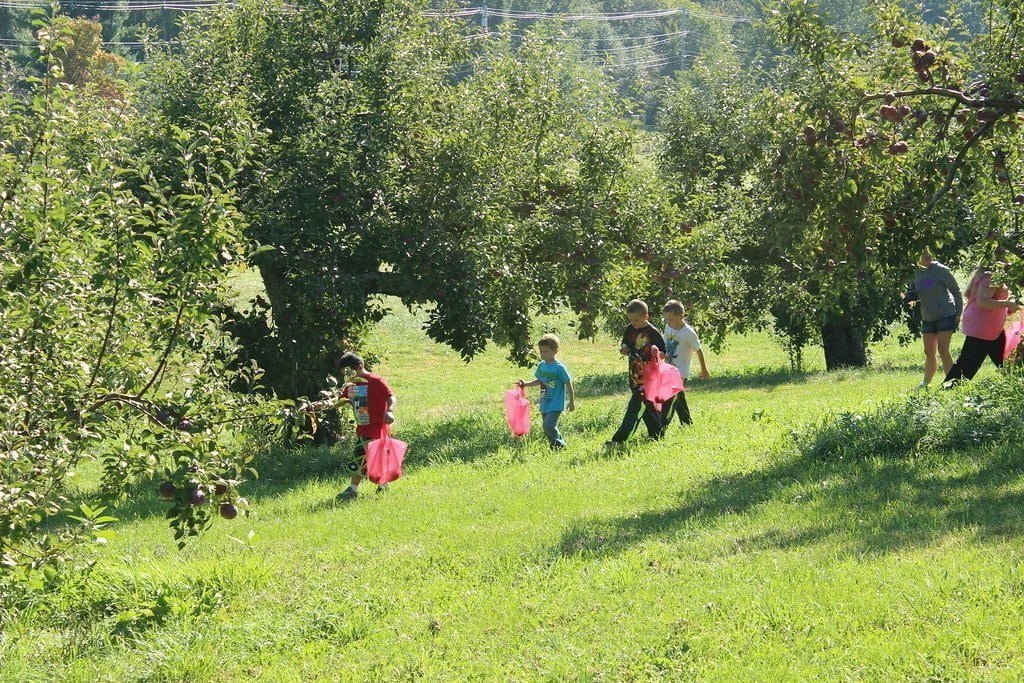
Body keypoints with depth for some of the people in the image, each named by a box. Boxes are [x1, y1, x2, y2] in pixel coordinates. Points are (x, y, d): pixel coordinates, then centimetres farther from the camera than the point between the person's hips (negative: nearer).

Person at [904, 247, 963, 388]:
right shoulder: (918, 272, 4)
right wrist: (910, 297, -4)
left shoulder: (941, 271, -13)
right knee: (929, 352, 10)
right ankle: (926, 382, 18)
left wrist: (958, 313, -11)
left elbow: (956, 291, -7)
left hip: (945, 315, -6)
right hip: (928, 318, 6)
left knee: (943, 350, -12)